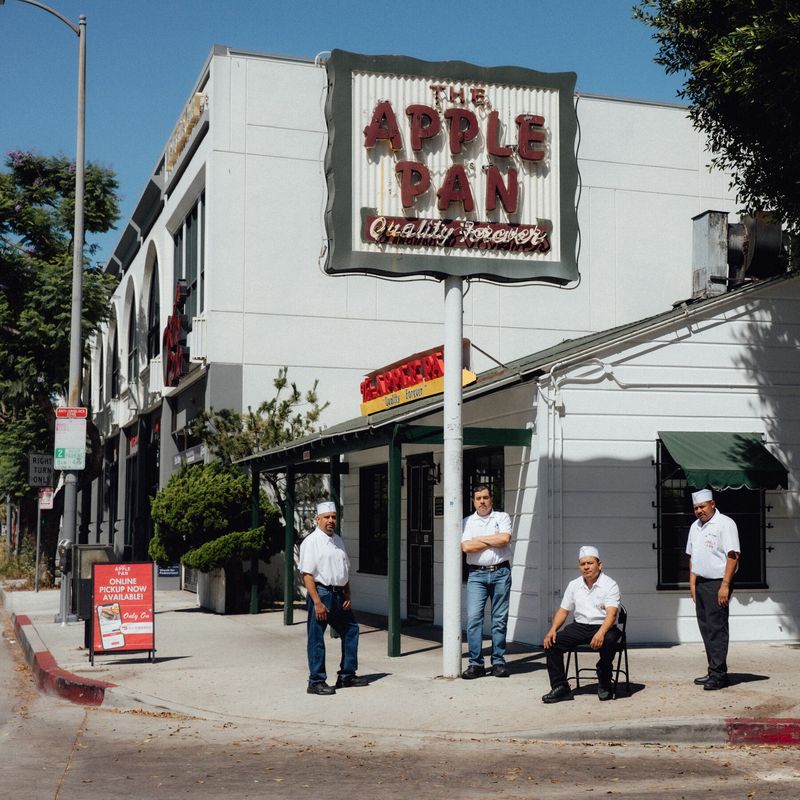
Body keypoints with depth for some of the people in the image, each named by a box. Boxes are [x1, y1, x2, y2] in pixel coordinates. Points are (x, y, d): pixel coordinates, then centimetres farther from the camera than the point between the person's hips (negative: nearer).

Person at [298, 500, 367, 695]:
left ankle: (347, 676, 25)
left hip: (339, 594, 8)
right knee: (316, 639, -1)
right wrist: (317, 602, -22)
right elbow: (307, 574, -17)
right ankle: (316, 682, 7)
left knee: (350, 630, 14)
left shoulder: (338, 540, 14)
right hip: (321, 593, -8)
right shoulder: (311, 542, -11)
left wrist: (348, 596, 11)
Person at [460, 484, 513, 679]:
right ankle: (476, 663, -4)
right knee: (473, 617, -8)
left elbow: (505, 538, -9)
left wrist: (480, 539, -2)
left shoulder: (502, 517, 10)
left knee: (500, 619, 2)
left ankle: (498, 662, 8)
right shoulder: (468, 522, 12)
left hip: (500, 573, 0)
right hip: (477, 574, 1)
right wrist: (494, 540, -3)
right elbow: (466, 547, -4)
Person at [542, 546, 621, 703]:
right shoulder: (574, 585, 12)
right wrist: (552, 630, -5)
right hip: (579, 626, 4)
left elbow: (611, 613, -18)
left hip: (603, 627, -4)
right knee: (552, 642, -18)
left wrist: (601, 633, -37)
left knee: (608, 641, -38)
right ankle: (560, 687, -14)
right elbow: (563, 611, 14)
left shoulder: (610, 585, -5)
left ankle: (604, 685, -15)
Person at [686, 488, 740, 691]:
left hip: (718, 583, -8)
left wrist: (725, 585, -20)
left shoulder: (725, 524, -9)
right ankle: (713, 671, 16)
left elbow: (733, 556, -15)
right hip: (700, 583, 8)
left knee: (717, 628, -8)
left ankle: (719, 674, -5)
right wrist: (692, 582, 13)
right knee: (705, 628, 9)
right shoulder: (695, 526, 15)